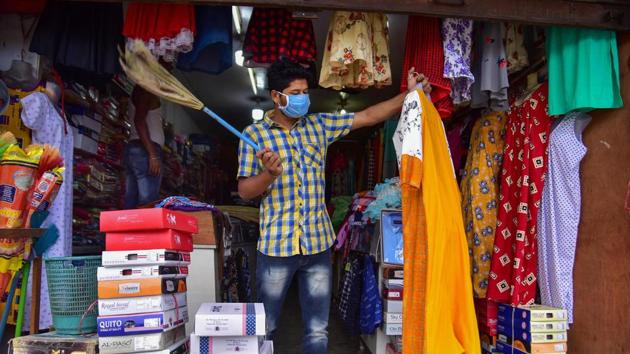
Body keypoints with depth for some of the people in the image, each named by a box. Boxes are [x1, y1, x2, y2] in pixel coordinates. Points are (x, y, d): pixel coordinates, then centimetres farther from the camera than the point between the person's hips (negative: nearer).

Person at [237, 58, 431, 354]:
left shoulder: (320, 125, 7)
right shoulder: (254, 135, -3)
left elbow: (368, 117, 7)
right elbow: (244, 192, -5)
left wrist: (409, 95, -1)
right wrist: (269, 174, -24)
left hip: (319, 243, 3)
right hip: (276, 245, -3)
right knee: (265, 329, 11)